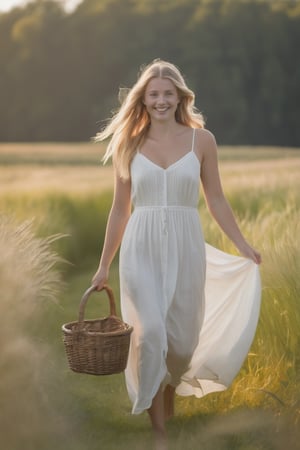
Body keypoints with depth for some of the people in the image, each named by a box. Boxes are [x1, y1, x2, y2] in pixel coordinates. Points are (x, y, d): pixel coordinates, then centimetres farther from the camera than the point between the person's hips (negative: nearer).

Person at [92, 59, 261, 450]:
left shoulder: (201, 140, 2)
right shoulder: (129, 145, 5)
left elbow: (216, 200, 8)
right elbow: (120, 209, 10)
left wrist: (244, 247, 6)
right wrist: (104, 264, 12)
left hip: (186, 248, 0)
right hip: (142, 249, 0)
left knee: (182, 337, 6)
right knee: (150, 334, -11)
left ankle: (171, 391, 40)